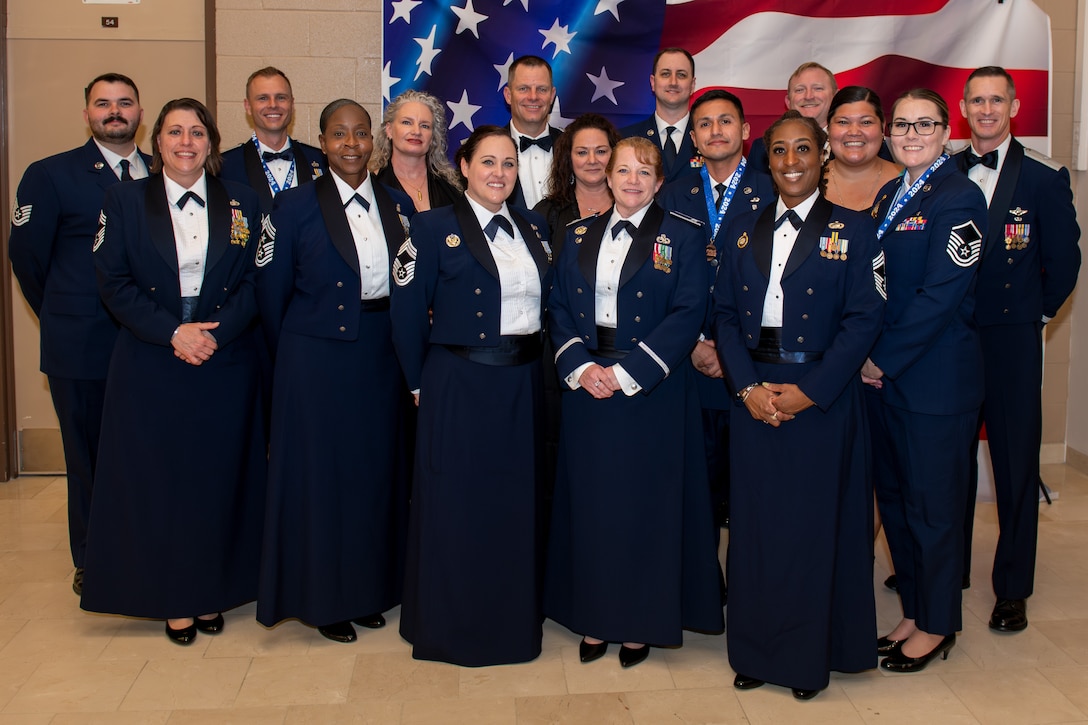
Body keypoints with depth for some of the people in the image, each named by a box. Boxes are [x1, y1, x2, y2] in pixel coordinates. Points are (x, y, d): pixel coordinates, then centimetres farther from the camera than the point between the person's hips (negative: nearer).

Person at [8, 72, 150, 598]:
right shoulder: (50, 176, 0)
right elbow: (27, 256, 1)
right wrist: (65, 319, 6)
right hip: (82, 349, -2)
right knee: (88, 456, 8)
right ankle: (91, 563, 23)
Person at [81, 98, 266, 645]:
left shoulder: (241, 203, 6)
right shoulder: (125, 200, 4)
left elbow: (255, 282, 1)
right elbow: (114, 282, -2)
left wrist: (216, 333, -14)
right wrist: (172, 332, -15)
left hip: (225, 363, 1)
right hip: (151, 364, 0)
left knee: (218, 478, 5)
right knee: (158, 479, 3)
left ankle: (213, 593, 20)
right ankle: (172, 599, 17)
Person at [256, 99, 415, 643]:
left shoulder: (398, 204, 5)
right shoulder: (296, 207, -5)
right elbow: (271, 293, -1)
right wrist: (292, 356, 4)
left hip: (383, 358, 4)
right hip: (317, 360, -4)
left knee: (378, 468, 11)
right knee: (319, 472, 3)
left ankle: (371, 588, 26)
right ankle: (324, 597, 19)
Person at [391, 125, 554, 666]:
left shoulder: (534, 228, 10)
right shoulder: (434, 228, -5)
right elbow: (406, 313, -5)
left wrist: (534, 362, 8)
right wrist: (420, 382, -2)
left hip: (522, 385, 5)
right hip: (459, 386, -5)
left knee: (517, 504, 13)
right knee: (456, 505, 4)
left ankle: (514, 620, 30)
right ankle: (450, 625, 21)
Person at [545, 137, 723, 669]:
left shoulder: (682, 238, -1)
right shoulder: (579, 237, 11)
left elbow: (687, 315, -9)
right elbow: (559, 309, 8)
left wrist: (626, 373, -16)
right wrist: (580, 367, -9)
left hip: (651, 390, -3)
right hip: (587, 385, 4)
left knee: (646, 501, 2)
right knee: (590, 499, 7)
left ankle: (642, 622, 17)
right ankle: (595, 618, 21)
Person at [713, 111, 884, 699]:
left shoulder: (853, 230, 0)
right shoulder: (742, 231, 10)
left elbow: (863, 319, -7)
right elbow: (725, 314, 6)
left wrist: (809, 391, -15)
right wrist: (748, 387, -8)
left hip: (823, 396, -3)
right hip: (753, 393, 3)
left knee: (816, 521, 4)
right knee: (755, 521, 7)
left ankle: (810, 654, 20)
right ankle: (756, 650, 22)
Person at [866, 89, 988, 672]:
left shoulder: (958, 198, -11)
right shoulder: (888, 196, 13)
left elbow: (941, 295, -18)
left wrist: (883, 359, -14)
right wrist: (870, 357, 1)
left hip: (936, 377, -8)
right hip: (885, 374, 8)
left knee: (932, 503, 4)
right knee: (894, 496, 14)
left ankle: (936, 626, 22)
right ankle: (914, 611, 31)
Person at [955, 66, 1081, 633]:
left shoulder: (1044, 177, -2)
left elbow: (1064, 260, 1)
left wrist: (1036, 311, 3)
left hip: (1012, 338, -2)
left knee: (1016, 462, 3)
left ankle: (1013, 587, 15)